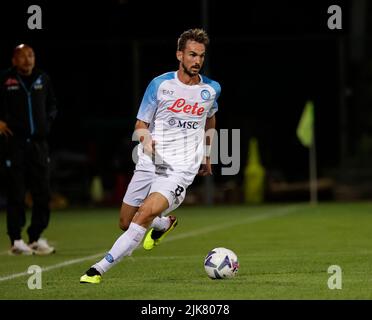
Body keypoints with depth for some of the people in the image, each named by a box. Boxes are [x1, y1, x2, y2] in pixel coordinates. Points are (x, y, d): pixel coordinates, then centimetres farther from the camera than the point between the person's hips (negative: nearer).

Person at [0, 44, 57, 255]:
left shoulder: (43, 79, 10)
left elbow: (52, 105, 24)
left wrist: (48, 120, 8)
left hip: (38, 142, 4)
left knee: (43, 192, 4)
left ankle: (36, 237, 14)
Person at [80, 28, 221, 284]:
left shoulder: (211, 89, 4)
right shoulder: (160, 84, -2)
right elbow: (141, 124, 2)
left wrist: (207, 157, 30)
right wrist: (146, 140, -21)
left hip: (181, 169, -2)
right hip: (150, 163, 2)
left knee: (145, 214, -25)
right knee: (126, 223, 10)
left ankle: (100, 269, -21)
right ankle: (164, 224, 43)